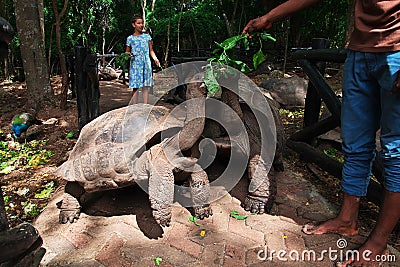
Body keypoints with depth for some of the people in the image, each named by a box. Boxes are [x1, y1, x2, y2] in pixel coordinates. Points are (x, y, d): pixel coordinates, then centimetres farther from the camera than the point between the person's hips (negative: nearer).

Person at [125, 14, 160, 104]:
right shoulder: (130, 38, 6)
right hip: (135, 65, -2)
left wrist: (155, 58, -6)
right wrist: (128, 54, -12)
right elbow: (127, 52, 12)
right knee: (135, 87, -3)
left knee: (146, 87, 4)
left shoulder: (147, 36, 11)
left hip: (146, 64, 2)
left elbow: (151, 50, 12)